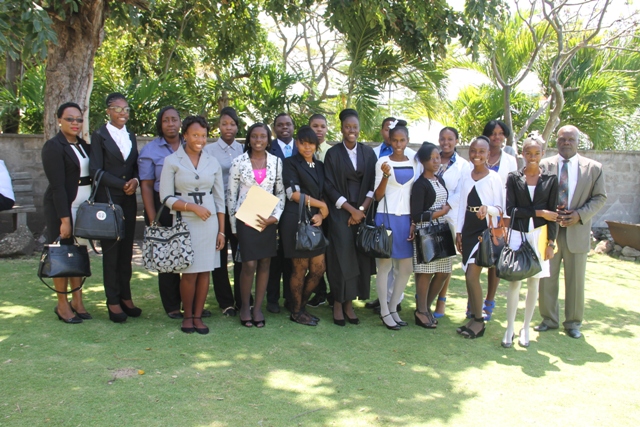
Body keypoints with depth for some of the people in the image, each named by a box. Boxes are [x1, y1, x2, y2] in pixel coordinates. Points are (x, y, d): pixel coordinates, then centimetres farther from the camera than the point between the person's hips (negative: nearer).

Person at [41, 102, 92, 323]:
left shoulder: (83, 145, 11)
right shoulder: (53, 146, -9)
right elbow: (57, 185, -15)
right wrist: (65, 219, -18)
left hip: (83, 207, 6)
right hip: (62, 208, -6)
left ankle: (77, 302, 20)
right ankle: (62, 305, 14)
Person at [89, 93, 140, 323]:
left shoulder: (131, 136, 14)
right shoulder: (99, 135, -2)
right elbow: (96, 170, -9)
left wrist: (135, 180, -8)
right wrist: (122, 185, -14)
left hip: (128, 200, 5)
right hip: (107, 200, -5)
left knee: (126, 250, 7)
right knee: (111, 250, 0)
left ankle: (126, 297, 15)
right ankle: (113, 301, 8)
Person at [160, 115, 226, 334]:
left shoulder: (213, 162, 8)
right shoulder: (172, 161, -1)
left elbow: (219, 199, 9)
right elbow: (166, 197, -5)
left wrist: (221, 230, 5)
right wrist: (192, 206, -16)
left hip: (209, 223, 3)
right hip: (185, 223, -2)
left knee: (204, 271, 4)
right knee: (189, 272, 0)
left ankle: (198, 316, 17)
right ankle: (187, 316, 18)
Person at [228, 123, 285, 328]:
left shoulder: (276, 162, 5)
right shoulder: (238, 162, -1)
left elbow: (281, 192, 7)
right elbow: (231, 195, 2)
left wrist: (275, 216, -7)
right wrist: (233, 225, 0)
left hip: (268, 219, 3)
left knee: (265, 263, 5)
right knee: (249, 264, -5)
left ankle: (258, 307, 17)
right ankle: (245, 306, 15)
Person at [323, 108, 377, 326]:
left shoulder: (368, 152, 7)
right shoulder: (333, 153, 1)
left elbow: (373, 184, 5)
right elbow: (329, 187, -4)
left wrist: (362, 209, -8)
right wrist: (351, 209, -11)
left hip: (363, 212, 3)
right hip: (340, 212, -2)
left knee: (360, 257, 0)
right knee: (342, 257, -6)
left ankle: (349, 302, 10)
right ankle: (338, 303, 5)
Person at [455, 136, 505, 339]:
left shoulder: (494, 178, -6)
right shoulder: (466, 178, 9)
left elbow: (500, 208, -6)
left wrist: (488, 209, -28)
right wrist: (458, 232, 10)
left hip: (485, 231, -5)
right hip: (468, 231, 5)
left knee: (472, 276, -9)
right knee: (469, 277, 8)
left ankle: (479, 321, 6)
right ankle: (474, 317, 21)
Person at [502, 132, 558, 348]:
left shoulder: (550, 180, 4)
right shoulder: (513, 178, 2)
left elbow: (552, 214, 2)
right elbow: (511, 209, -5)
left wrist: (551, 242, -2)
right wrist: (539, 212, -10)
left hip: (539, 235, 1)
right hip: (517, 234, -1)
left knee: (533, 282, 7)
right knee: (514, 281, -3)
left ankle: (525, 328, 19)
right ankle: (510, 328, 8)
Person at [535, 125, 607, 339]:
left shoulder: (594, 168, 2)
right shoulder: (544, 166, 2)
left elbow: (599, 197, 3)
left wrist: (580, 215, -12)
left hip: (577, 231, 0)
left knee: (575, 280, 8)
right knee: (546, 279, 7)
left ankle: (573, 322, 23)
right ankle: (549, 319, 23)